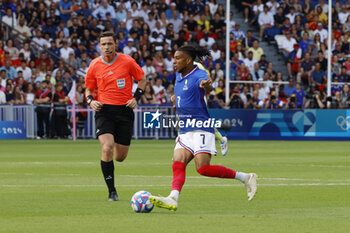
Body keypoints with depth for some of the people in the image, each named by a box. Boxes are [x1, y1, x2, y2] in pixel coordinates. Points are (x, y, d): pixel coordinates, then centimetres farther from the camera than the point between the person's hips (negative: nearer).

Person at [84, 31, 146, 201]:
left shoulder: (127, 61, -2)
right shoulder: (94, 65, 2)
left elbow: (142, 79, 11)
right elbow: (89, 89, 15)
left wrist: (136, 98, -3)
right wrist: (90, 101, -5)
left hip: (124, 110, 0)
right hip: (104, 110, 0)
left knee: (120, 157, 4)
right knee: (107, 148, -22)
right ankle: (112, 191, -11)